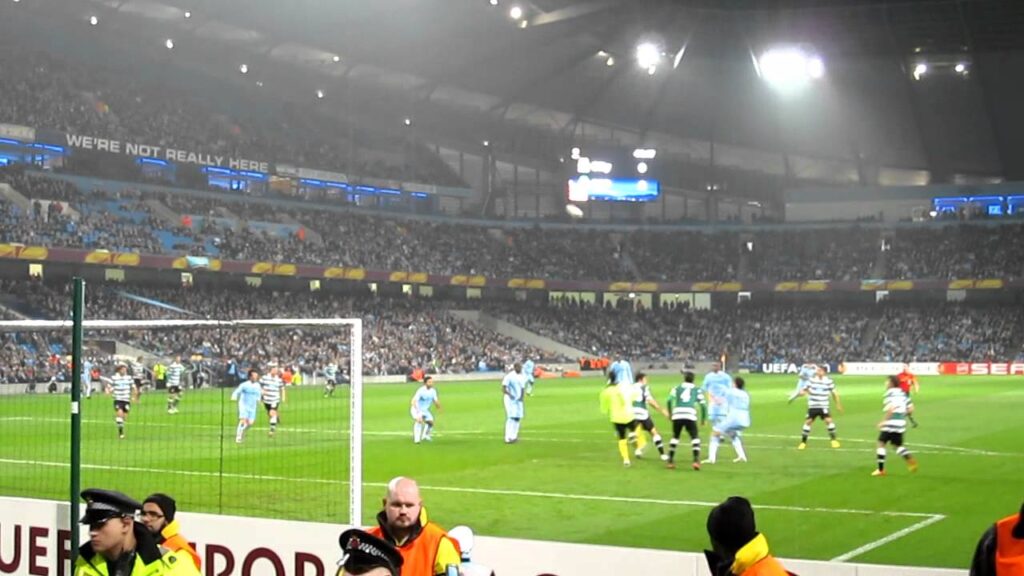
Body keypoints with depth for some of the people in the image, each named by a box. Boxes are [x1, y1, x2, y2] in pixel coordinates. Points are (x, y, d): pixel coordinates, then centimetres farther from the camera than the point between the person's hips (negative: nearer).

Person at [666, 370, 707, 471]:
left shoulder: (677, 388, 18)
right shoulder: (697, 390, 18)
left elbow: (669, 400, 4)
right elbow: (703, 405, 10)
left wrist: (670, 413, 16)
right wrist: (703, 419, 20)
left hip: (677, 416, 2)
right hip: (690, 416, -1)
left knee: (675, 437, 20)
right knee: (695, 438, 7)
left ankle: (670, 461, 18)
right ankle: (696, 460, -10)